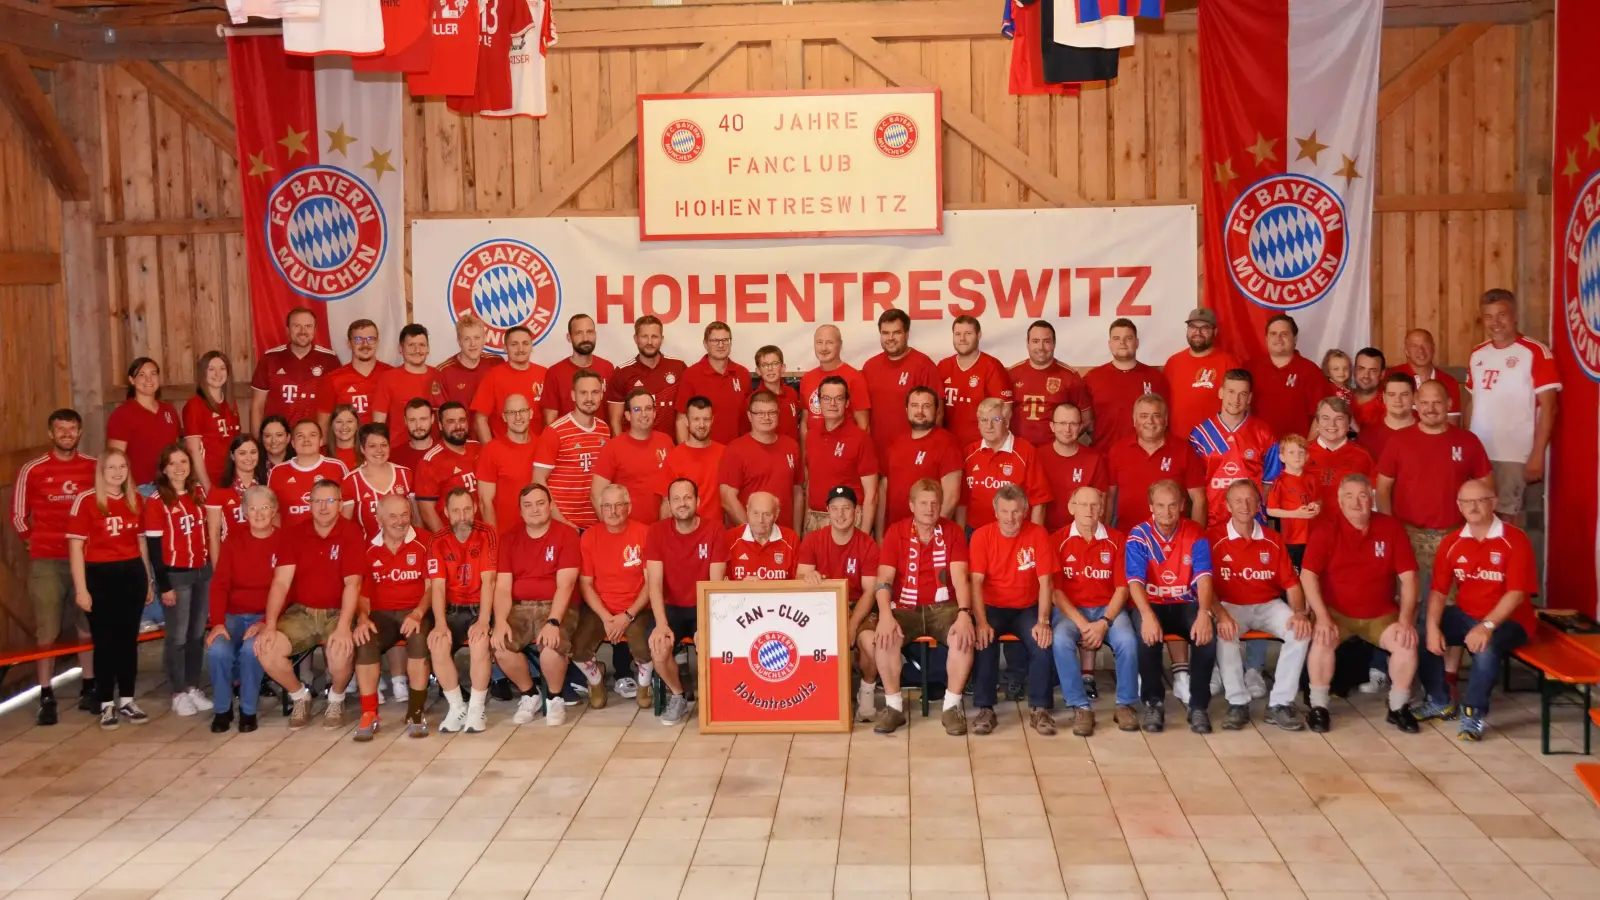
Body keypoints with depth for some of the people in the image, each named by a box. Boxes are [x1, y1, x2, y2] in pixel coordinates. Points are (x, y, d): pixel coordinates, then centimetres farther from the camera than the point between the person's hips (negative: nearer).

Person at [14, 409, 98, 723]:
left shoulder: (94, 467, 2)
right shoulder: (32, 469, -3)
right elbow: (18, 515, 5)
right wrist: (35, 543, 7)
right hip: (46, 562, -2)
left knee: (88, 628, 9)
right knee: (47, 632, -1)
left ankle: (88, 690, 21)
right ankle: (46, 698, 6)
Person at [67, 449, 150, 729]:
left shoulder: (135, 500, 8)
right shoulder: (85, 501, -7)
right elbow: (75, 546, -7)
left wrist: (148, 580, 15)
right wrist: (81, 588, -10)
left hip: (132, 574, 4)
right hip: (99, 576, -4)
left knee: (129, 639, 10)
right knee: (104, 641, 4)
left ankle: (126, 701, 20)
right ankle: (106, 705, 13)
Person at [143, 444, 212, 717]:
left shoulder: (199, 494, 8)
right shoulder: (156, 501, -8)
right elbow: (153, 547, -10)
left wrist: (213, 567, 6)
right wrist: (163, 586, -12)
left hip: (203, 571, 5)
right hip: (175, 575, -5)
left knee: (198, 633, 11)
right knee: (178, 636, 2)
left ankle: (193, 686, 22)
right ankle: (178, 693, 12)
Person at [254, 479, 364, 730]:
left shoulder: (351, 533, -8)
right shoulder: (293, 533, 2)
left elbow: (352, 583, -16)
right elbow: (281, 582, -4)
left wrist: (343, 626, -27)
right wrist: (270, 625, -15)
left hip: (337, 612, -3)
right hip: (301, 612, 3)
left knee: (341, 651, -33)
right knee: (265, 649, -21)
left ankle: (336, 700, 2)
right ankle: (300, 696, 8)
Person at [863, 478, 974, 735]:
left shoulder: (953, 532, 1)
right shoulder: (895, 532, 0)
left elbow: (960, 577, -10)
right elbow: (884, 579, -9)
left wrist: (964, 614, -27)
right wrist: (885, 615, -27)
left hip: (943, 606, 0)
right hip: (905, 607, 0)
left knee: (964, 638, -30)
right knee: (884, 637, -30)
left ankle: (952, 706, -13)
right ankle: (894, 706, -12)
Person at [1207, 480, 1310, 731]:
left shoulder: (1272, 540, 6)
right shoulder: (1213, 538, -5)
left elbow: (1291, 583, 4)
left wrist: (1299, 612, -15)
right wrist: (1221, 613, -26)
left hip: (1268, 605, 3)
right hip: (1230, 605, -3)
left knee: (1301, 630, -25)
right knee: (1224, 633, -37)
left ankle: (1280, 703, -14)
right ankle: (1238, 703, -19)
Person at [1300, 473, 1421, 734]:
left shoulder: (1391, 527, -2)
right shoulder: (1325, 530, -7)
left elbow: (1408, 577, -3)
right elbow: (1308, 575, -13)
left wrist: (1405, 619, -12)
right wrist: (1322, 617, -23)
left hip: (1381, 614, 2)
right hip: (1336, 612, -2)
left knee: (1407, 643, -21)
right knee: (1322, 641, -30)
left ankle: (1398, 707, 1)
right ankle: (1318, 706, -11)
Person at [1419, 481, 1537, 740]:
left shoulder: (1515, 540, -14)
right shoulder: (1451, 543, 1)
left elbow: (1517, 593, -20)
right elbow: (1438, 591, 0)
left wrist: (1487, 626, -31)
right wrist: (1433, 627, -17)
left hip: (1508, 619, -5)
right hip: (1465, 614, 6)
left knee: (1486, 648, -37)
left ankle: (1474, 713, -17)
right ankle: (1440, 702, 6)